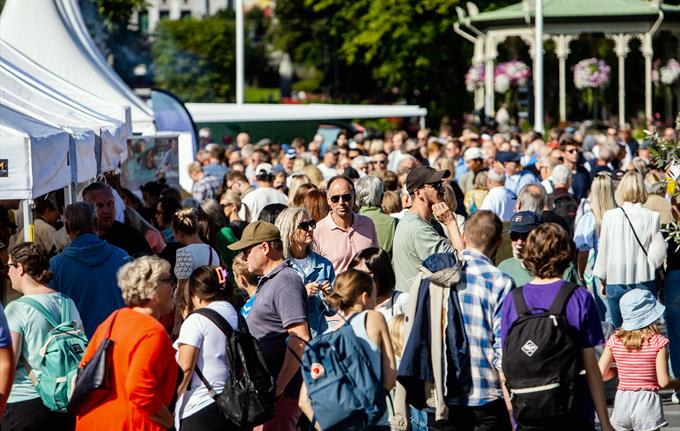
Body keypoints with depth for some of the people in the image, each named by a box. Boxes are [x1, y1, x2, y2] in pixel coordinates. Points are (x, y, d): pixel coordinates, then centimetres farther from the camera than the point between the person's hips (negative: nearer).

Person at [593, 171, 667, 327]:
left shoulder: (610, 216, -7)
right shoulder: (651, 217, -9)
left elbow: (603, 250, 1)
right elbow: (659, 252, -7)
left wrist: (602, 279, 14)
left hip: (615, 283, 1)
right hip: (643, 280, -1)